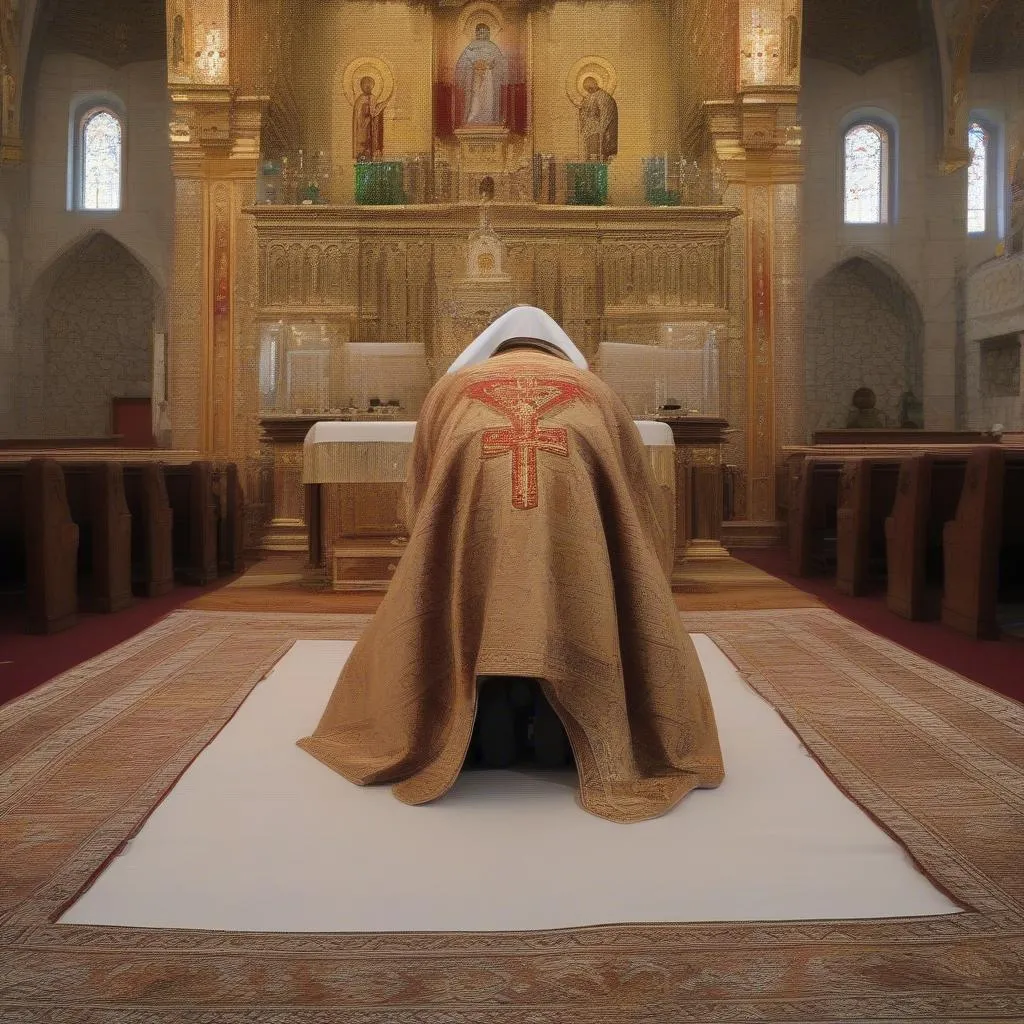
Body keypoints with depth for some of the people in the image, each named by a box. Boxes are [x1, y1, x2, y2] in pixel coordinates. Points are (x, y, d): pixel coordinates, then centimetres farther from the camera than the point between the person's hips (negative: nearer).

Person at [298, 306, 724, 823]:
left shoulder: (451, 387, 33)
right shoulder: (596, 391, 33)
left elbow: (418, 504, 34)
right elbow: (638, 506, 35)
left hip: (469, 538, 0)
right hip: (579, 536, 0)